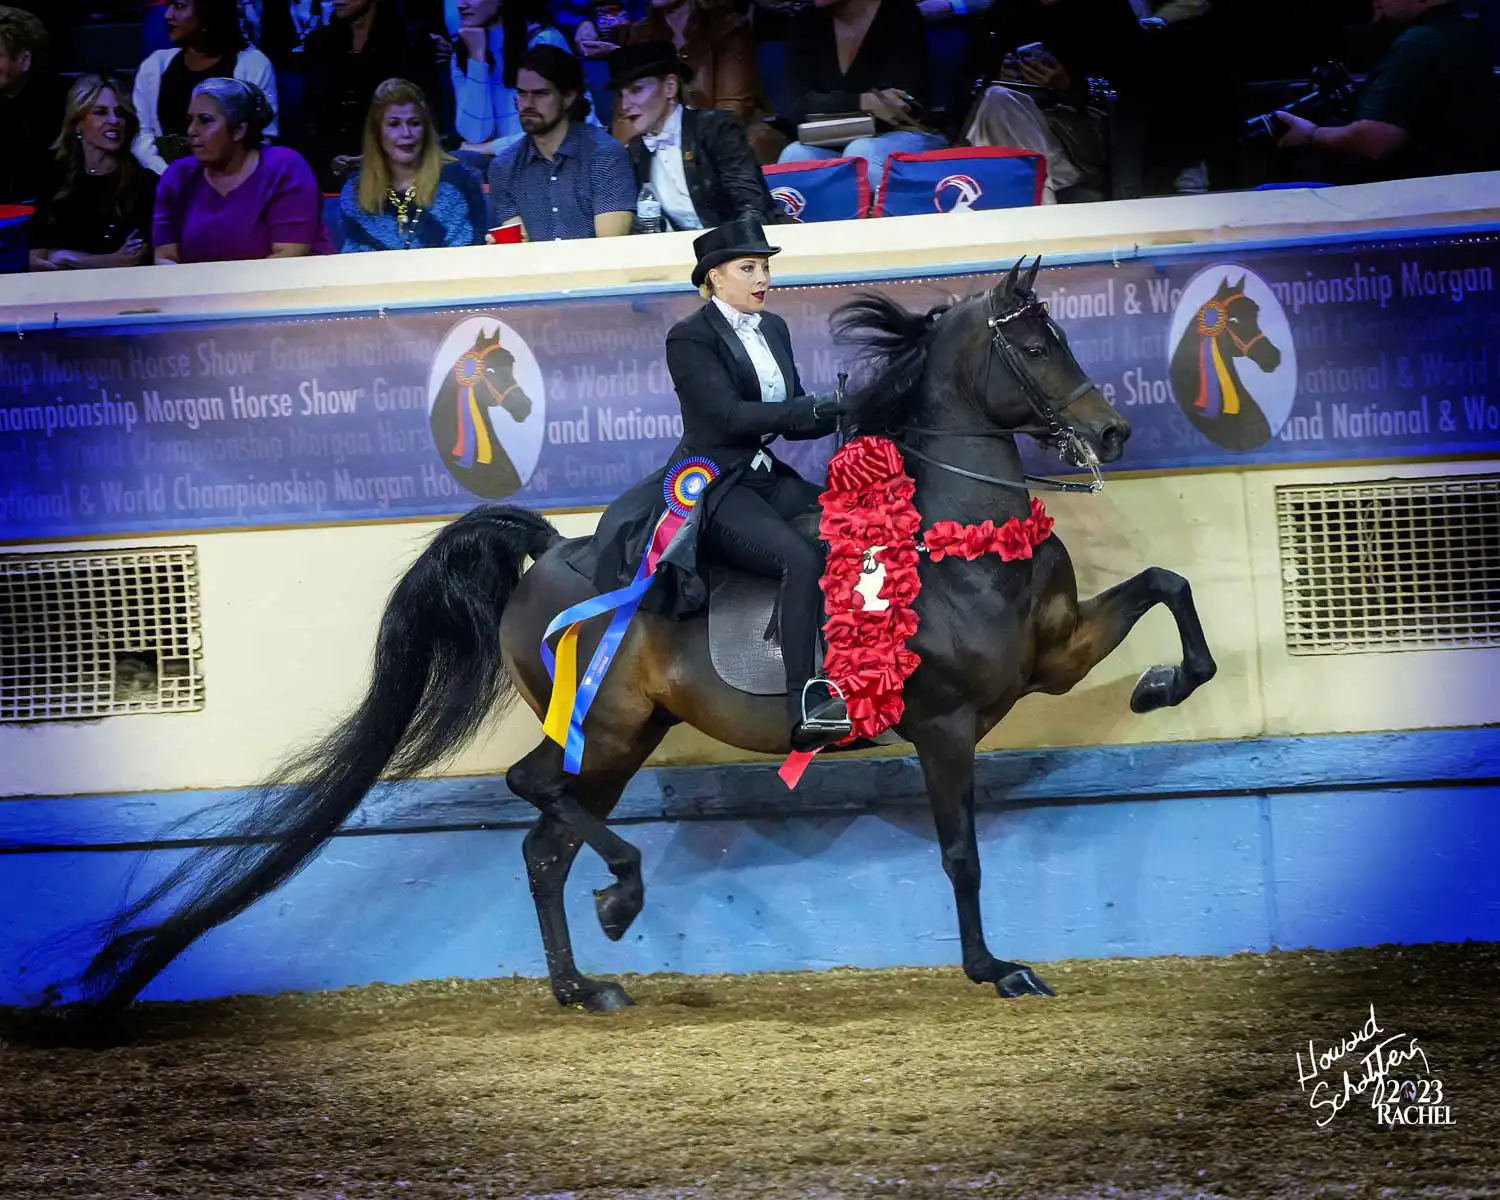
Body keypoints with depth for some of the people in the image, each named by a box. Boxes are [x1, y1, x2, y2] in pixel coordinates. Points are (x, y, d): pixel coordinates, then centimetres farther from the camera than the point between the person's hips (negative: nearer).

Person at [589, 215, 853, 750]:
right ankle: (807, 708, -36)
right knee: (803, 560, -30)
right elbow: (730, 415, -20)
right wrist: (819, 407, -24)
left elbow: (791, 420, 12)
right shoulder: (690, 338, -9)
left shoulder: (773, 329, 14)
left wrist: (843, 412, -8)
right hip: (712, 488, -8)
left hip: (765, 478, 8)